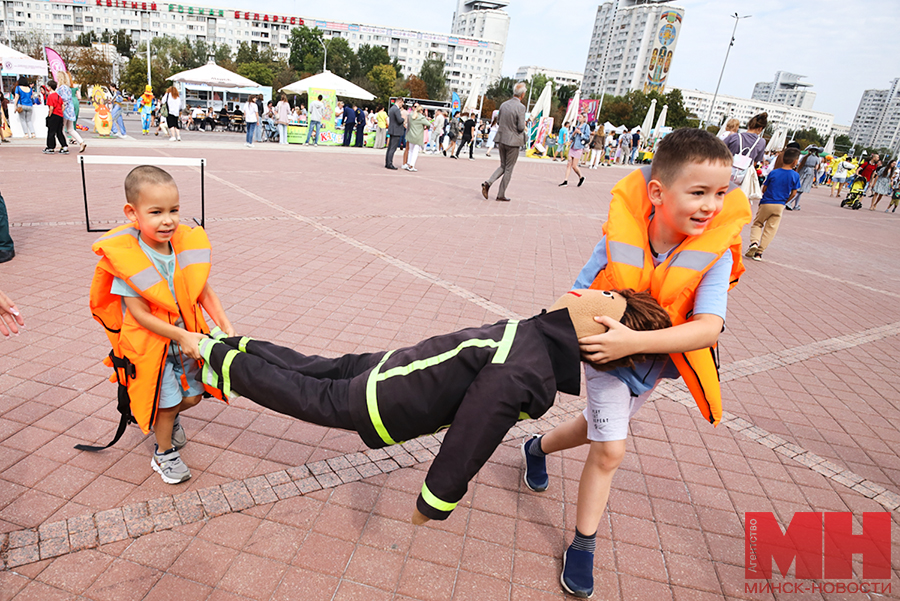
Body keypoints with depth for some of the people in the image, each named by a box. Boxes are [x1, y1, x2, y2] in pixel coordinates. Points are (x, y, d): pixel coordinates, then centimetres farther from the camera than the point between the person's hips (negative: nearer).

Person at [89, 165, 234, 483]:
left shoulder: (186, 246, -9)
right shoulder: (127, 257, -22)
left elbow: (205, 293, -3)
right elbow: (140, 314, -21)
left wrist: (225, 326, -12)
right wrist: (181, 336, -25)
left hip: (189, 339, 4)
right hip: (151, 344, -4)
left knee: (191, 396, 16)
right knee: (164, 404, 10)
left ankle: (169, 417, 51)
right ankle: (163, 454, 37)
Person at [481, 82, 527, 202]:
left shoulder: (504, 105, 5)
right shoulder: (520, 107, -15)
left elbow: (498, 120, 16)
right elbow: (521, 127, -16)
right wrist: (523, 125, 6)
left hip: (501, 139, 6)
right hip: (513, 141, -6)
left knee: (503, 166, 19)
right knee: (509, 169, 5)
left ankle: (488, 183, -2)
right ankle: (501, 195, 9)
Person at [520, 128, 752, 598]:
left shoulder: (716, 253, -26)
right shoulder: (619, 241, -27)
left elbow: (709, 328, -36)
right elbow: (578, 297, -13)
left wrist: (635, 340, -46)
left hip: (655, 361, 3)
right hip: (606, 355, -3)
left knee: (597, 428, 21)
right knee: (610, 449, -4)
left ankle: (538, 448, 52)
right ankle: (582, 545, 19)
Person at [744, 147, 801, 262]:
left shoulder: (773, 173, -6)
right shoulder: (795, 176, -5)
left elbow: (764, 189, -1)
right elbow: (793, 193, -1)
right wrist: (784, 201, 16)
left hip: (766, 203, 0)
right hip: (779, 206, 0)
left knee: (757, 223, 14)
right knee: (770, 229, 6)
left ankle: (754, 242, -12)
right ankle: (759, 252, 4)